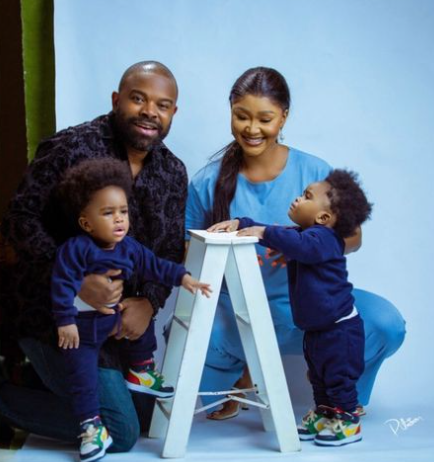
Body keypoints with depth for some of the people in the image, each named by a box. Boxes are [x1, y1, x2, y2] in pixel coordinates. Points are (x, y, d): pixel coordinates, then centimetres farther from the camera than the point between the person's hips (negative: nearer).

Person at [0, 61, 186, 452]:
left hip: (125, 315, 7)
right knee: (120, 432, -9)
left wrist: (149, 302, -13)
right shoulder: (71, 149, -16)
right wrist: (74, 280, -29)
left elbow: (171, 252, 6)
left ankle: (47, 374, 29)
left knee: (151, 414, 14)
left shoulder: (173, 173, 3)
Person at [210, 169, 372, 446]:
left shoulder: (323, 238, -22)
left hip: (339, 327, -10)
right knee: (319, 376, 19)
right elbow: (283, 237, 9)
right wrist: (240, 223, -6)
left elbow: (301, 245, -42)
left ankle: (348, 422, 12)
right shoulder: (303, 233, 9)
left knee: (340, 376, 0)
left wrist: (264, 232, -40)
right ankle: (323, 414, 32)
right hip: (316, 327, 10)